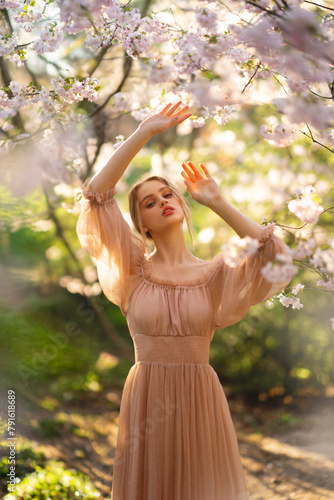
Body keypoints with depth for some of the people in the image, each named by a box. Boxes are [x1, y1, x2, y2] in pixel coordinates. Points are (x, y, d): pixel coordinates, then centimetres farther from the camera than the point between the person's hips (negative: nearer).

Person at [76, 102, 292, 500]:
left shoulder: (215, 273, 3)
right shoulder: (134, 270, 0)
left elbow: (275, 252, -11)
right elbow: (96, 194, -9)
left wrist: (218, 204, -5)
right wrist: (143, 133, -10)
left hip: (201, 400, 1)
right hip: (146, 401, -1)